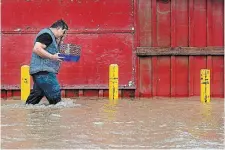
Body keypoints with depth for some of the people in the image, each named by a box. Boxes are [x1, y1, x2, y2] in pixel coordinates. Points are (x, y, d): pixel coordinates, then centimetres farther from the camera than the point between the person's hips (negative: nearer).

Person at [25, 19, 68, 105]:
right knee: (55, 96, -10)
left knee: (37, 95, 12)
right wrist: (52, 56, -22)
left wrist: (58, 42, 14)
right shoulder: (47, 34, -10)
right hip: (43, 72, -11)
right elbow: (37, 49, -22)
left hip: (41, 72, 11)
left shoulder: (51, 37, 23)